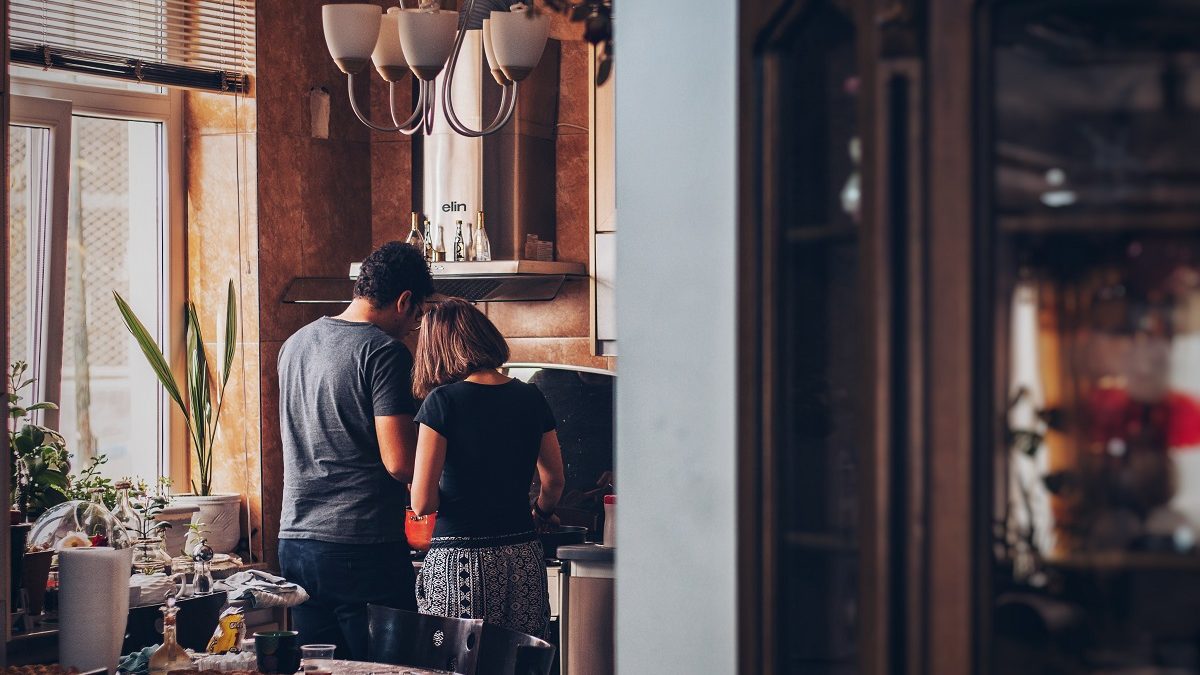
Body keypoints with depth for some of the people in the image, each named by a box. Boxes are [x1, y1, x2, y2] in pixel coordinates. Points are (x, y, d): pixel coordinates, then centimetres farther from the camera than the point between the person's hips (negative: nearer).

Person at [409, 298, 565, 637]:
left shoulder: (443, 402, -8)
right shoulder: (531, 398, 6)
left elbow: (422, 503, -10)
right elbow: (554, 480, 18)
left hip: (460, 561, -4)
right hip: (523, 563, 5)